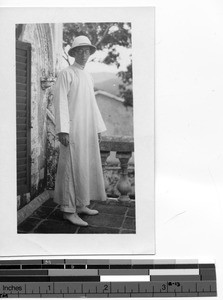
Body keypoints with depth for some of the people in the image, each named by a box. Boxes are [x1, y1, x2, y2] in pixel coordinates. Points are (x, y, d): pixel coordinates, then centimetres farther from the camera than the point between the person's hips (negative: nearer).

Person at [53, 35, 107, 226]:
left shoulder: (88, 77, 19)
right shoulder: (66, 74, -3)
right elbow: (61, 102, -10)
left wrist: (98, 129, 17)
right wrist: (63, 130, -19)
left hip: (88, 130, 8)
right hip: (73, 130, -7)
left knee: (87, 166, 8)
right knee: (72, 167, -7)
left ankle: (81, 204, 18)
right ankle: (68, 210, -1)